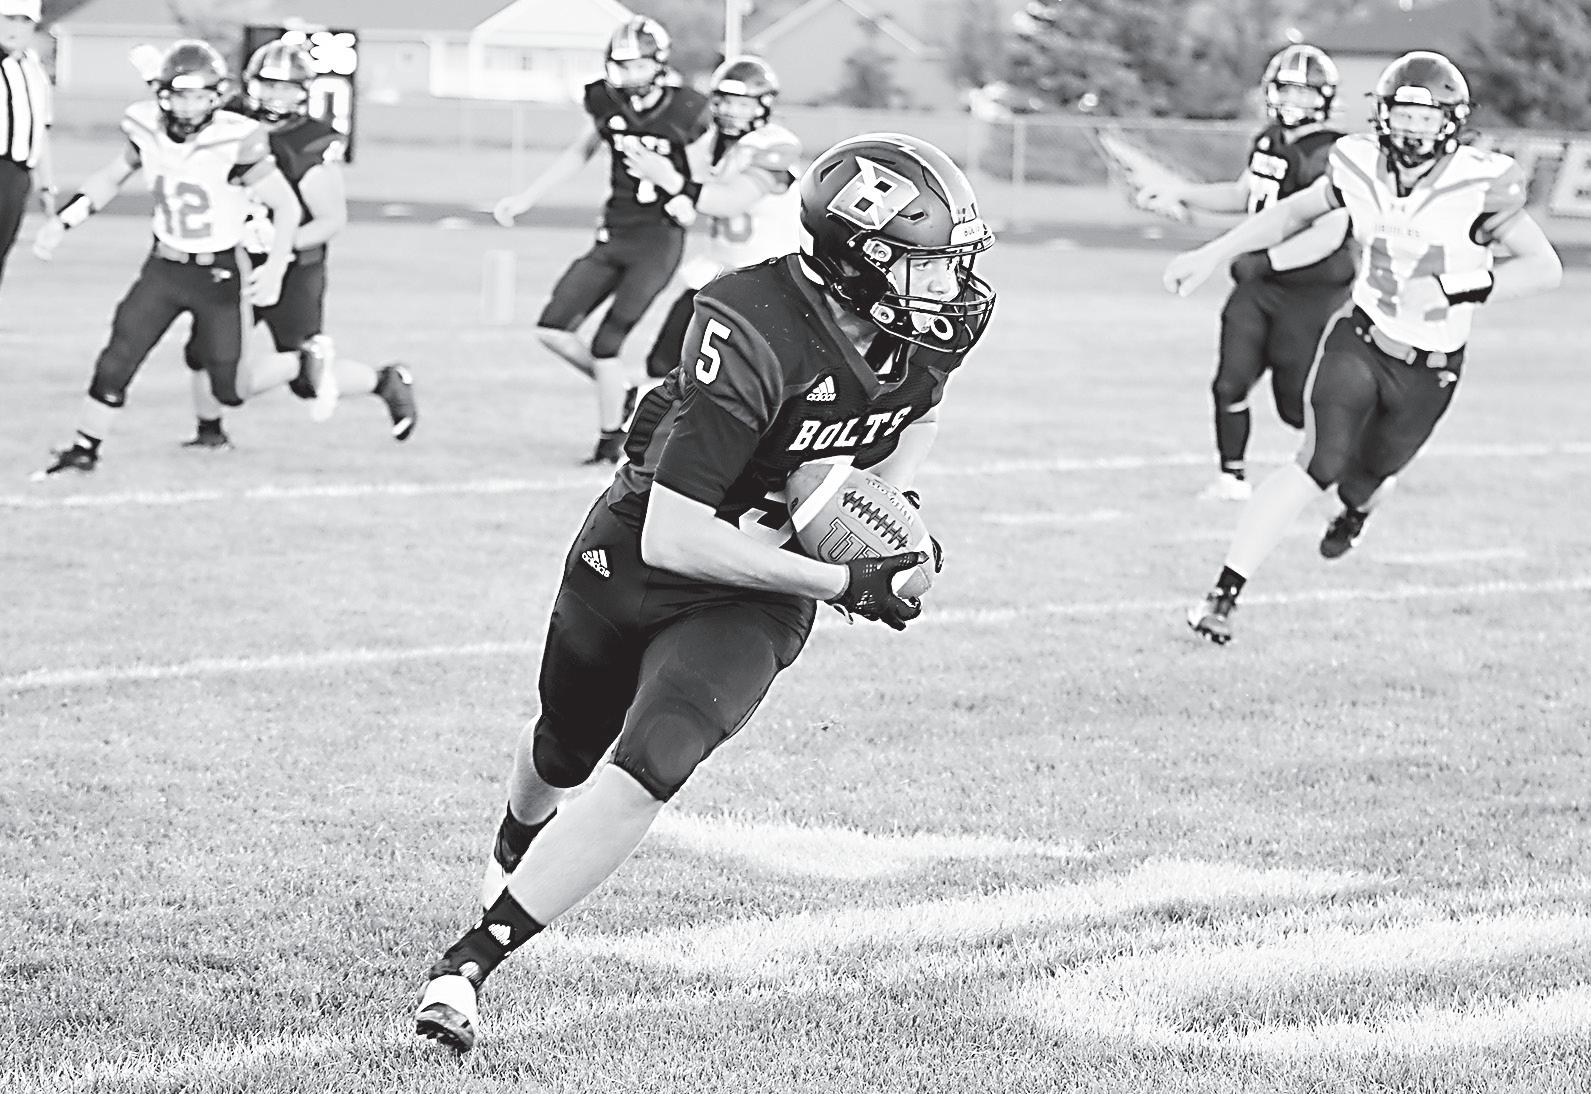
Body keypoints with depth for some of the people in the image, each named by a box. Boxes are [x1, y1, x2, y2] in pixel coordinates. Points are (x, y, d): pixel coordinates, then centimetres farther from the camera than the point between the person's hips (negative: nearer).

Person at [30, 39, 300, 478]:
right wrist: (62, 222, 5)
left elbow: (286, 206, -14)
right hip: (164, 267, 3)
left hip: (217, 275, -3)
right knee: (118, 358, -7)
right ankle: (84, 448, 8)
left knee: (230, 389, 2)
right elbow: (113, 177, 11)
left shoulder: (235, 141, -23)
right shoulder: (148, 129, -9)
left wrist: (275, 267, -24)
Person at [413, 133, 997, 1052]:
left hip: (753, 602, 3)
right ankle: (518, 840, 61)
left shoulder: (939, 322, -16)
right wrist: (843, 584, -31)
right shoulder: (754, 331, -35)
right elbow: (674, 540, -34)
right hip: (636, 556, -2)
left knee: (650, 769, -23)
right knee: (567, 752, 25)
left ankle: (472, 963, -15)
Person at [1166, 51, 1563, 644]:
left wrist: (1454, 291, -26)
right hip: (1361, 340, 0)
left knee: (1364, 480, 17)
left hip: (1428, 372, 0)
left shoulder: (1478, 186, -21)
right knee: (1319, 467, -19)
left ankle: (1356, 509, 59)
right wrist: (1211, 255, 6)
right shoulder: (1362, 168, -11)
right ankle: (1224, 592, -17)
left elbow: (1545, 267, -15)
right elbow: (1294, 211, 8)